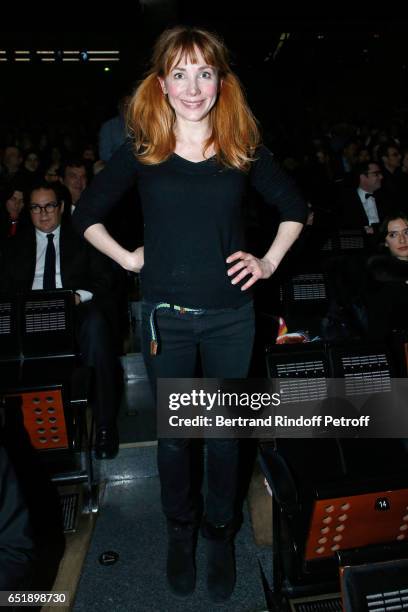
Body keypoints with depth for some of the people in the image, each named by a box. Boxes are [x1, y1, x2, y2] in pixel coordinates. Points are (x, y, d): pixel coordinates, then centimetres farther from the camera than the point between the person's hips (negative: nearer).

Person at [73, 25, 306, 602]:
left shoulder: (245, 150, 2)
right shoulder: (140, 151, 0)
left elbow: (295, 208, 13)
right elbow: (86, 215, 10)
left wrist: (269, 262, 2)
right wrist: (127, 258, 0)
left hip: (231, 316, 1)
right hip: (166, 316, 0)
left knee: (224, 432, 13)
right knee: (173, 434, 13)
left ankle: (220, 532, 38)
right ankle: (181, 530, 39)